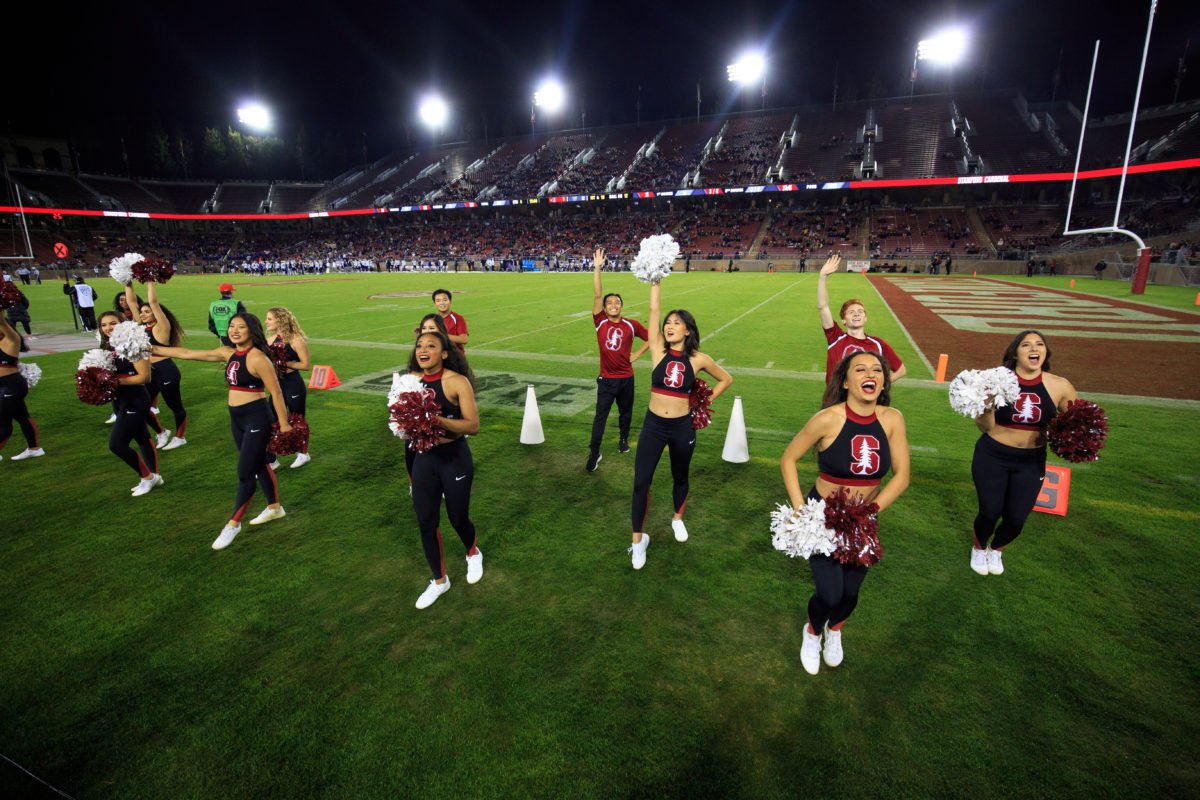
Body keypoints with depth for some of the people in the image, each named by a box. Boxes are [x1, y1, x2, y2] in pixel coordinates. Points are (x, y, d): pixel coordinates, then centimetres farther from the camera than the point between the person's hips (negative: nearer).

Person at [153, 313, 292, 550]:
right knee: (259, 464, 19)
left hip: (257, 419, -9)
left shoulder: (258, 358, -17)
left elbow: (276, 392, -16)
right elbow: (187, 353, 15)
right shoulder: (228, 353, 6)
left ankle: (234, 524, 10)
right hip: (236, 419, 9)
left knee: (245, 473, -3)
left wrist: (284, 424, -15)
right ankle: (274, 508, 35)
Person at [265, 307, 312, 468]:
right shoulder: (272, 339, 6)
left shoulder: (296, 340, -14)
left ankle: (304, 454, 26)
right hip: (277, 384, 7)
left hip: (294, 385, -7)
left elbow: (306, 365, -15)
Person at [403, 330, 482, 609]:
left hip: (455, 458, -4)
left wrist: (438, 420, -30)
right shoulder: (410, 380, 0)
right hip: (423, 458, 4)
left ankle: (473, 554, 46)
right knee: (426, 523, 9)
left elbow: (473, 426, -18)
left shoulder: (457, 382, -14)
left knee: (458, 519, 11)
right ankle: (439, 581, 32)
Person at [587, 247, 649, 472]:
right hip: (606, 379, -1)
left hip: (626, 378, 1)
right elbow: (597, 295, -12)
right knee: (600, 415, -2)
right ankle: (594, 453, 4)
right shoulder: (600, 322, -4)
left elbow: (650, 338, 10)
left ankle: (624, 439, 42)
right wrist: (597, 268, -17)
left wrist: (637, 354, 2)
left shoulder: (631, 325, -3)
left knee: (625, 412, 18)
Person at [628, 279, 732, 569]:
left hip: (683, 427, 1)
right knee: (640, 482, -5)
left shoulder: (698, 359, -2)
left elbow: (725, 379, 13)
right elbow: (654, 309, -7)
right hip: (653, 425, 0)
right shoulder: (658, 350, -3)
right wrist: (655, 281, -7)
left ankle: (677, 519, 48)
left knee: (680, 478, 19)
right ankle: (638, 539, 13)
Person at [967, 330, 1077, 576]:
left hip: (1031, 463, 2)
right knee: (989, 512, -1)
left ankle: (996, 550, 37)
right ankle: (979, 549, 32)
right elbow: (984, 427, -12)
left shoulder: (1060, 387, -6)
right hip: (992, 457, -2)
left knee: (1016, 518, 3)